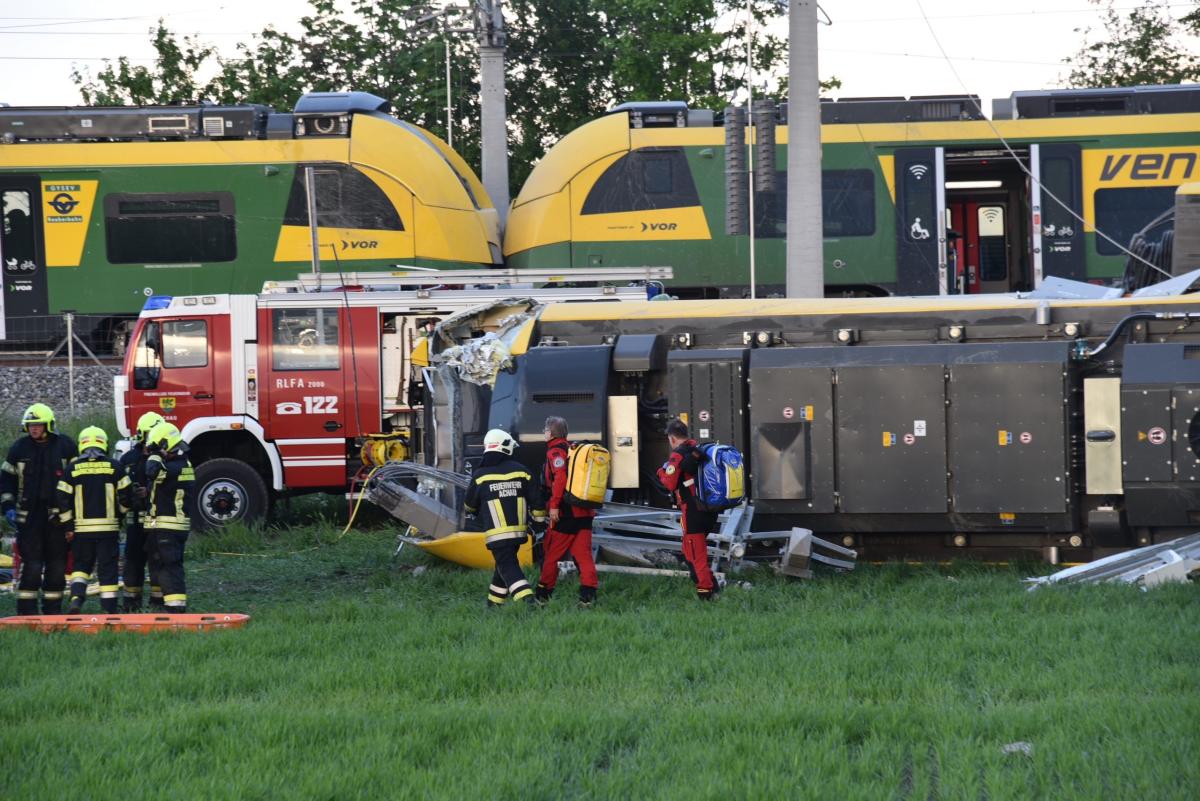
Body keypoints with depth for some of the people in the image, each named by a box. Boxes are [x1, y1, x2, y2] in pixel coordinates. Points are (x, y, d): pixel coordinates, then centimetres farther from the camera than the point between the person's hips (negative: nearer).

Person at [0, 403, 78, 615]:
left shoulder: (65, 447, 3)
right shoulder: (19, 448, 6)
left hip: (58, 516, 1)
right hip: (28, 515, -1)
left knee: (57, 564, 4)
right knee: (31, 563, -8)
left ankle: (53, 608, 12)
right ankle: (26, 609, -4)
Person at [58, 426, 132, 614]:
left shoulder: (73, 468, 2)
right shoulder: (114, 466, -1)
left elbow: (63, 500, 1)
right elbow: (125, 495, 2)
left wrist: (68, 524, 9)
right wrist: (119, 514, 20)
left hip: (82, 528, 1)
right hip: (108, 527, -1)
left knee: (81, 565, 15)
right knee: (107, 570, 3)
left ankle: (76, 598, -6)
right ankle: (110, 609, 3)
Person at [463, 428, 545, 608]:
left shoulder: (480, 475, -4)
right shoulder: (520, 470, 2)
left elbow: (470, 506, 11)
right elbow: (536, 500, 4)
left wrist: (474, 512, 33)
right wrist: (540, 521, 17)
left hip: (496, 533, -4)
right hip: (519, 530, 4)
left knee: (508, 567, -6)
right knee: (504, 565, 19)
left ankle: (528, 600, -25)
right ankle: (494, 603, 28)